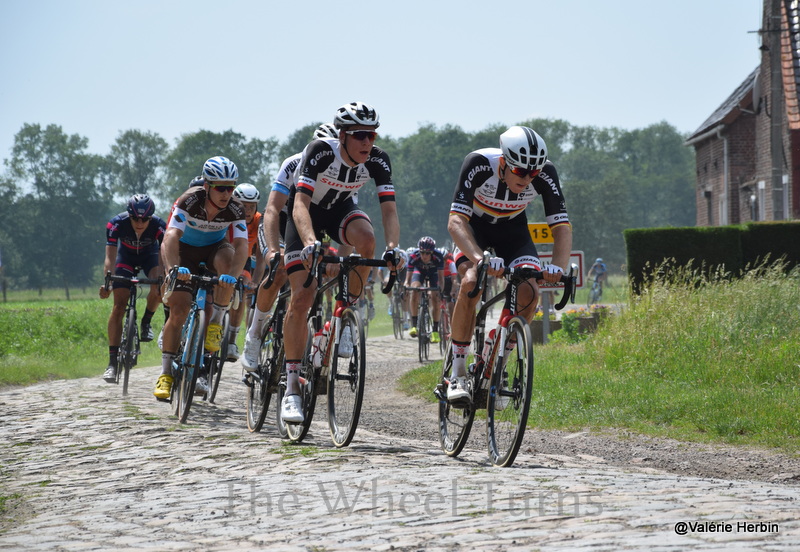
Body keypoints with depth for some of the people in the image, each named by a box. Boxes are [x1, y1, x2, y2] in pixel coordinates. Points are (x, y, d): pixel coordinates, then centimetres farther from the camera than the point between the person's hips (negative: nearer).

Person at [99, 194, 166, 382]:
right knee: (119, 306, -14)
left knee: (158, 287, -32)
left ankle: (146, 322, 0)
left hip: (149, 255, 0)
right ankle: (112, 362, -13)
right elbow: (110, 257, -38)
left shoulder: (159, 226, -33)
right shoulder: (117, 224, -33)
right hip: (126, 256, 0)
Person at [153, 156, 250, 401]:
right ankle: (166, 373, -1)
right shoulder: (190, 201, -31)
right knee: (178, 309, -13)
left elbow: (241, 246, -36)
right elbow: (170, 237, -41)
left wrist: (232, 275, -54)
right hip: (186, 250, -1)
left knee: (228, 259, -35)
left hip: (214, 249, 1)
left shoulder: (235, 209, -25)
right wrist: (174, 268, -59)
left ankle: (215, 323, -20)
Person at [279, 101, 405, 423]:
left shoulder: (378, 161, -22)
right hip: (306, 214, -3)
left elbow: (389, 210, -26)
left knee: (366, 239, -34)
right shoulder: (320, 152, -32)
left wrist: (392, 246, -45)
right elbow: (301, 203, -41)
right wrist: (310, 242, -58)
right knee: (301, 298, -13)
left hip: (340, 210, 3)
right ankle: (292, 387, -8)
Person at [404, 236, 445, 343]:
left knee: (435, 299, -16)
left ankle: (435, 331, -6)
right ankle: (414, 325, -25)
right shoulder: (414, 257, -35)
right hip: (419, 271, 0)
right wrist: (406, 287, -51)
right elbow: (408, 276, -32)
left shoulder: (438, 256, -35)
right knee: (415, 290, -29)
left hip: (433, 273, 0)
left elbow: (441, 276, -31)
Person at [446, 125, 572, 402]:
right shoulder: (479, 164, -36)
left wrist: (557, 266, -47)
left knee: (529, 293, -20)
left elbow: (562, 226, -27)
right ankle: (457, 374, -17)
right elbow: (455, 221, -41)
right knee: (471, 284, -29)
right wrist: (480, 259, -58)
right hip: (474, 225, -2)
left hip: (512, 227, 2)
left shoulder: (545, 174, -29)